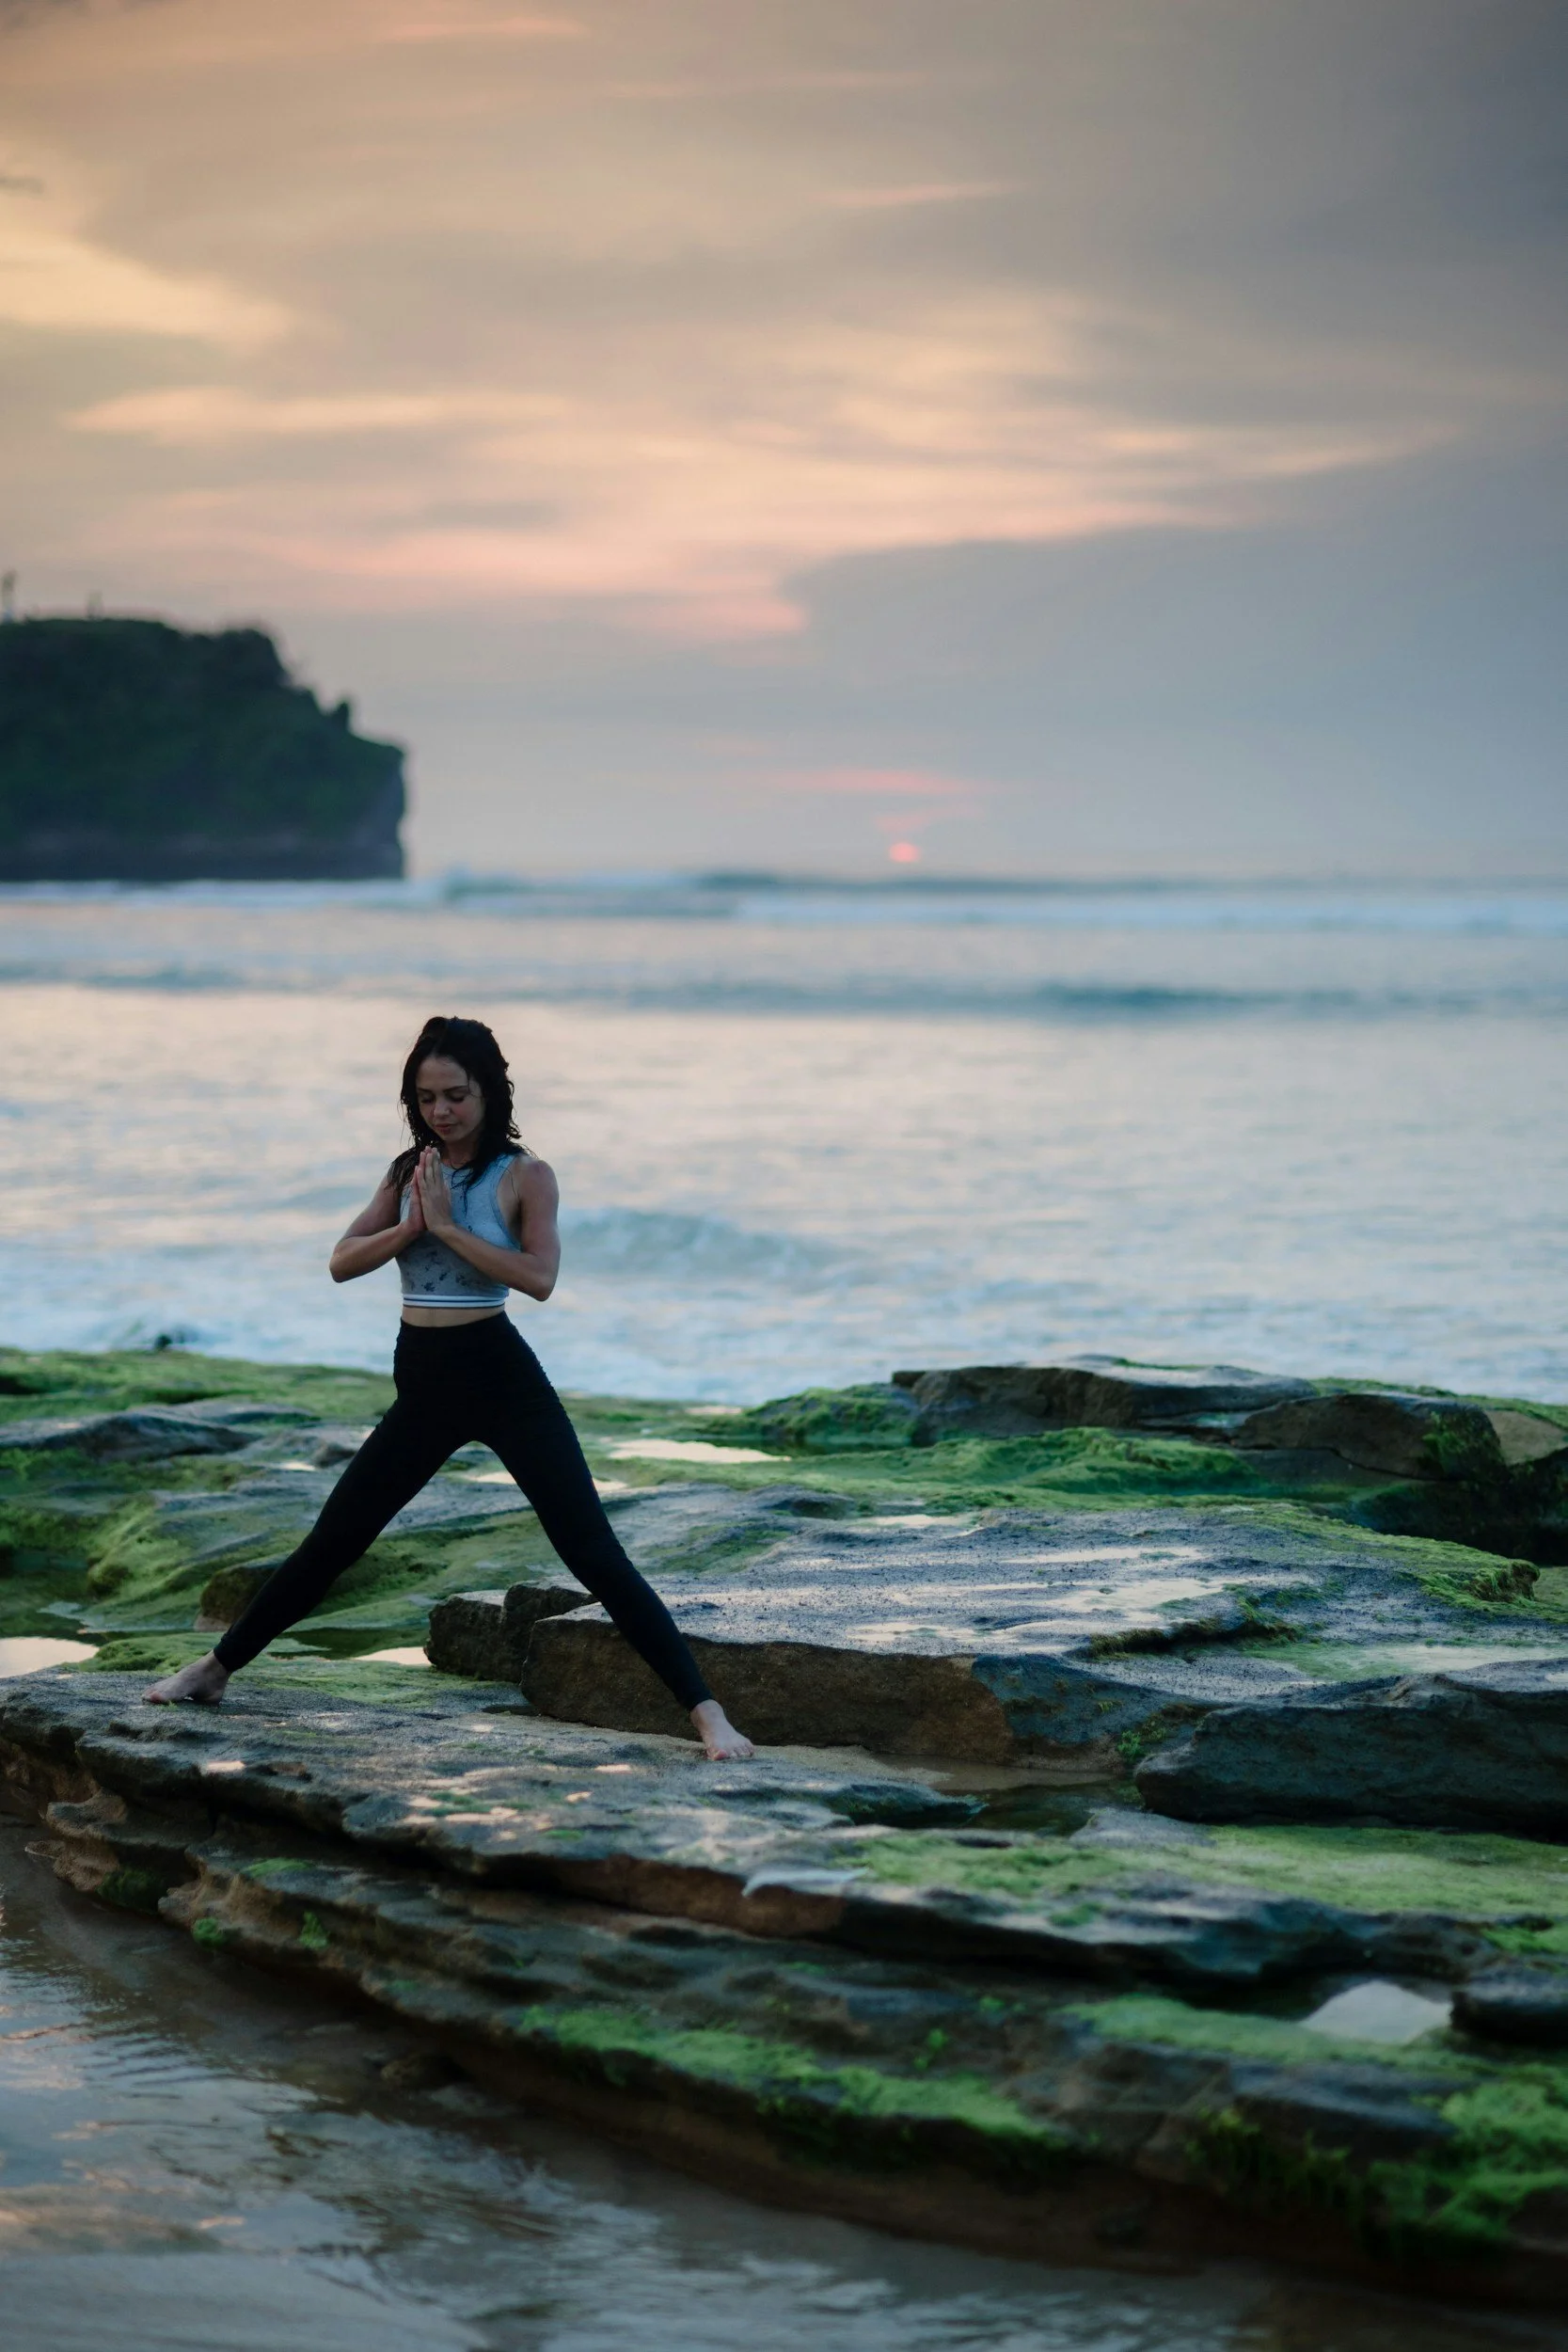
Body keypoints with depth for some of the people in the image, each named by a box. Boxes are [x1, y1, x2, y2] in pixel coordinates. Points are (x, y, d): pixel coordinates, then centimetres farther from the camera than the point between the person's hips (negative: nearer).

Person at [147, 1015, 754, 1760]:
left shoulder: (523, 1175, -5)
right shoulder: (409, 1171, 9)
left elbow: (539, 1277, -20)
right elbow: (342, 1262, 1)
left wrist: (448, 1225, -21)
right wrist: (412, 1224, -14)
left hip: (503, 1379, -5)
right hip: (424, 1388, 5)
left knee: (594, 1553, -12)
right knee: (330, 1542, 13)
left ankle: (706, 1712, -13)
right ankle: (216, 1668, 29)